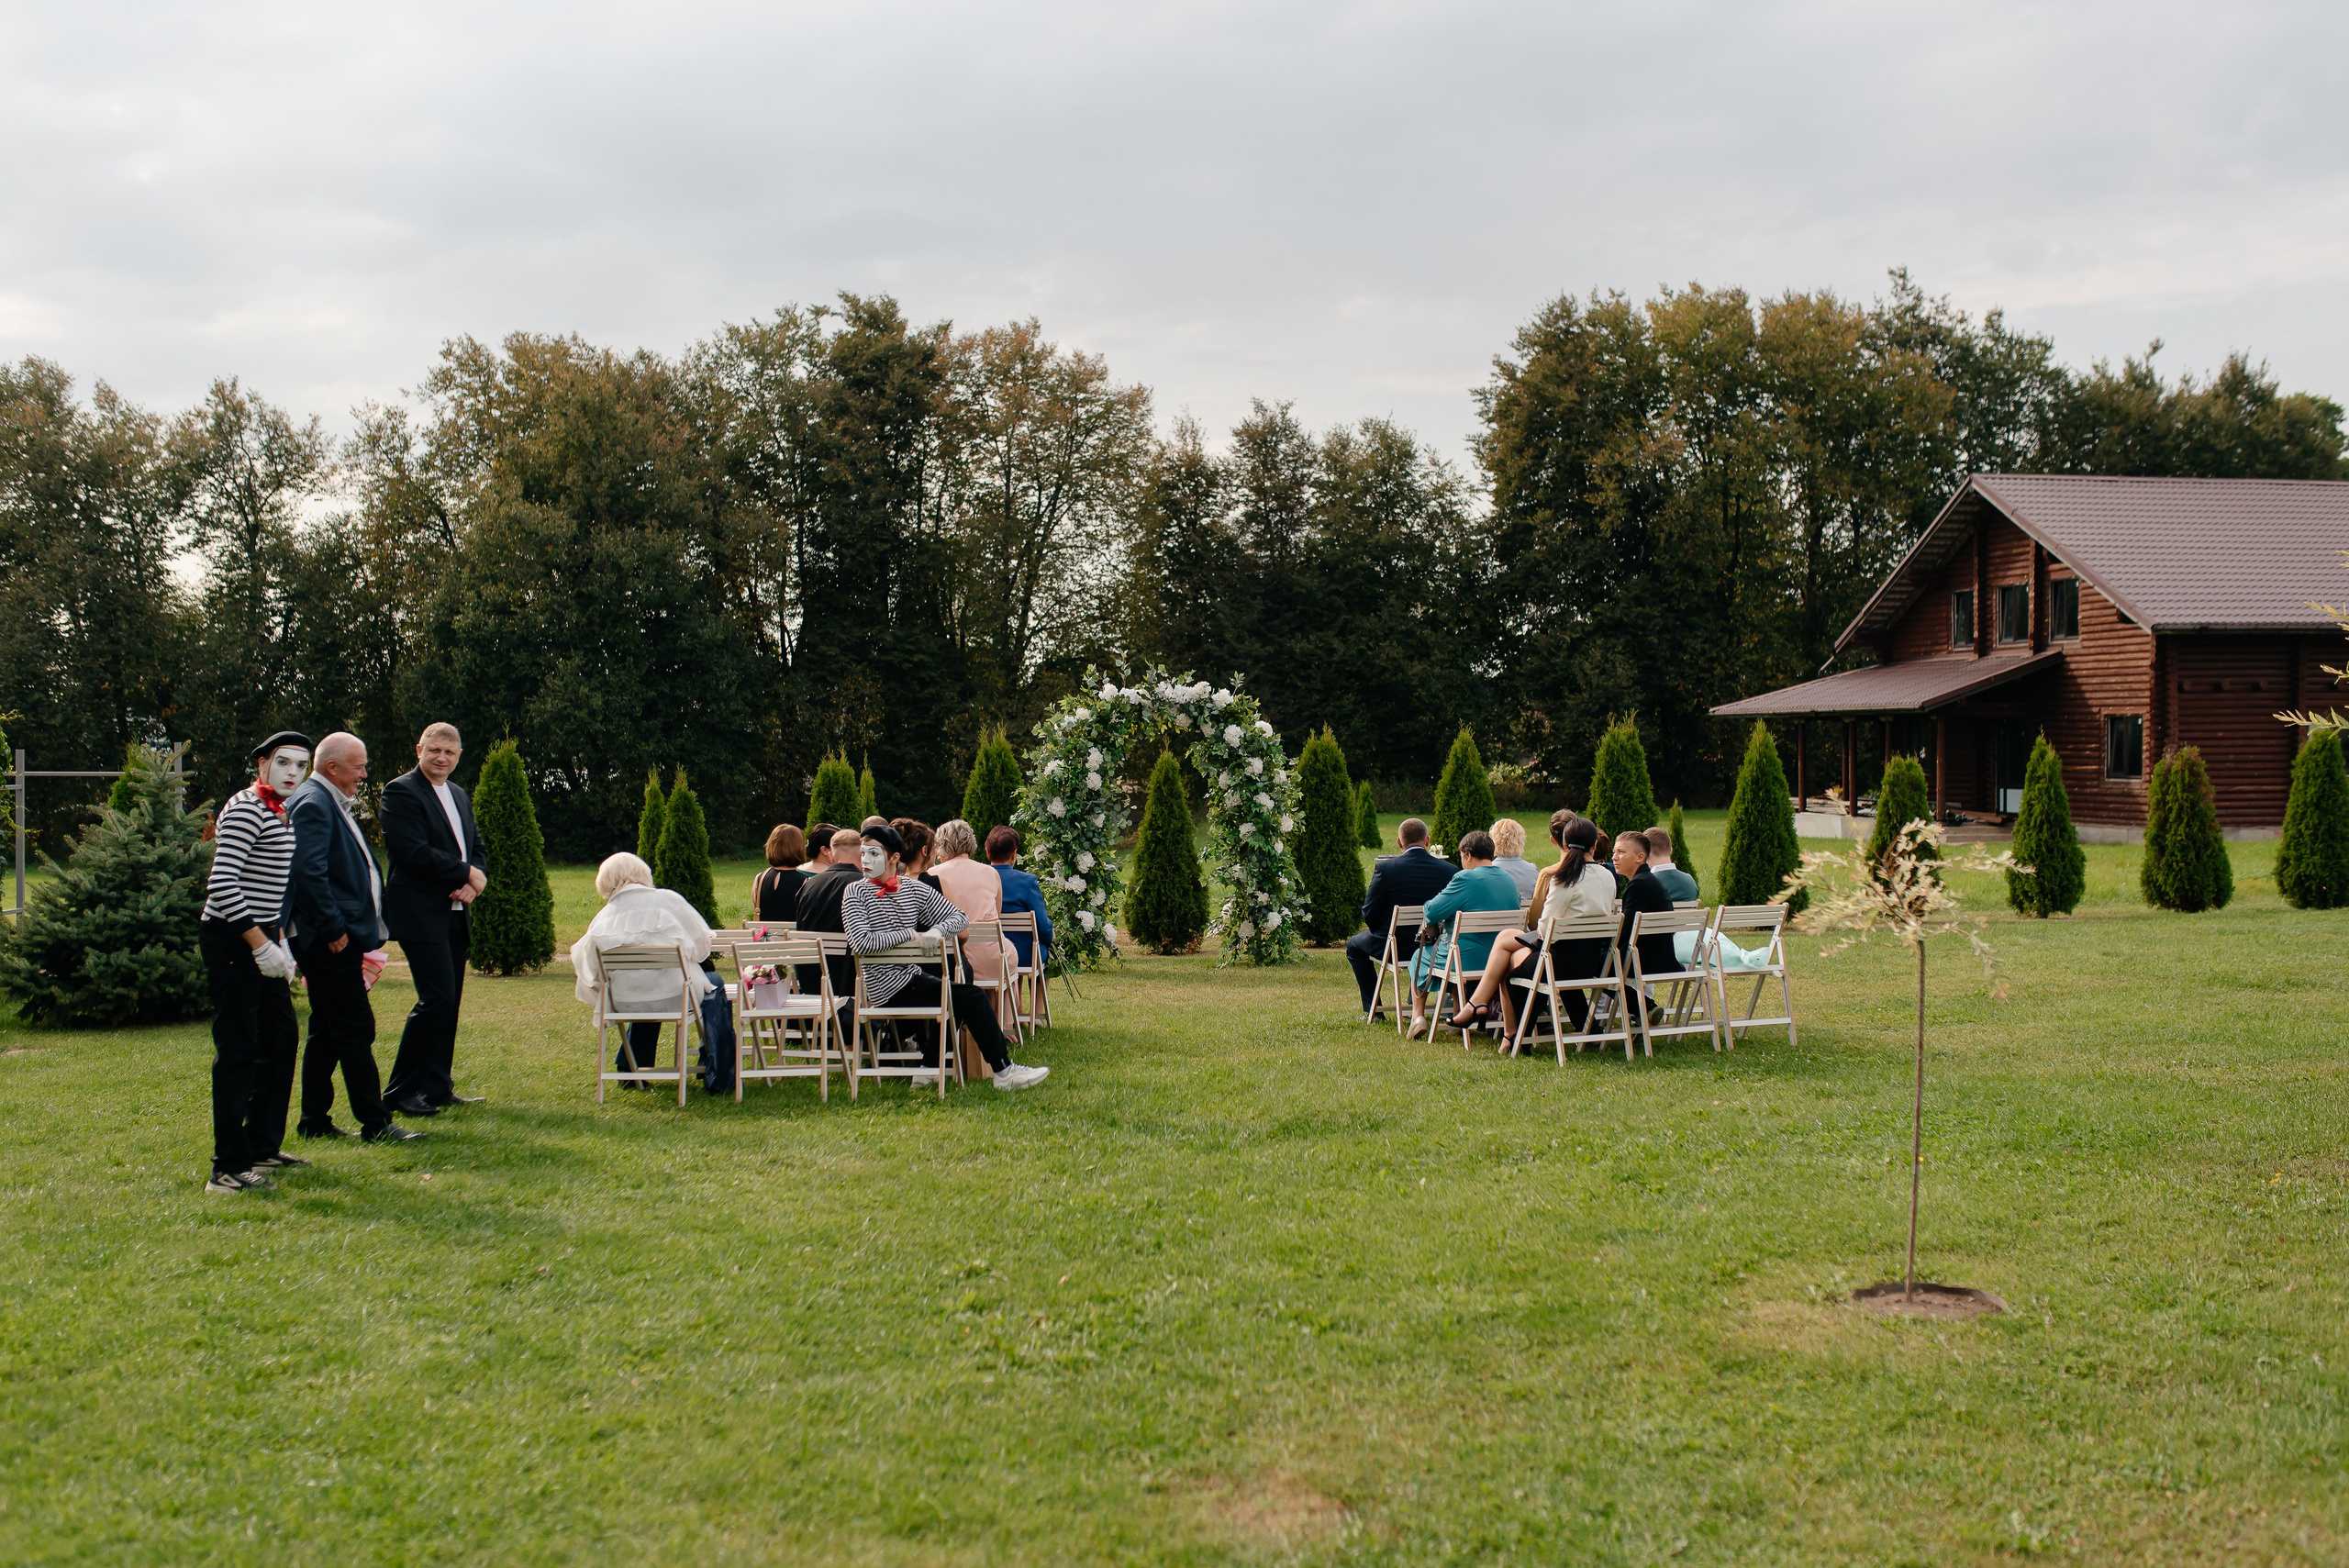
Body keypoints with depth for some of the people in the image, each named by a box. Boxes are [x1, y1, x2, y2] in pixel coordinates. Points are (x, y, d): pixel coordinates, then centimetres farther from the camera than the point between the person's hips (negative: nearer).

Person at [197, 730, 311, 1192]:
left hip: (260, 939, 10)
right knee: (238, 1051, -8)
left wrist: (279, 941, 15)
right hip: (233, 941, -10)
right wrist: (261, 944, -24)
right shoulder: (246, 809, -15)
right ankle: (229, 1168, -5)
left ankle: (264, 1146, 26)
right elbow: (222, 885, -24)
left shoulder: (279, 813, 15)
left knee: (282, 1038, 15)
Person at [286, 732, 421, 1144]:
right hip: (330, 939, -11)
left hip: (337, 938, 11)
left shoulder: (331, 803, 19)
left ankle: (314, 1121, 19)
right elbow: (308, 871, -24)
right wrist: (333, 928, -21)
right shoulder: (313, 803, -14)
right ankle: (375, 1123, -5)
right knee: (355, 1028, -8)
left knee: (328, 1030, 13)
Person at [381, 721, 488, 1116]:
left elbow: (476, 848, 19)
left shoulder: (460, 796, 19)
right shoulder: (400, 791, -7)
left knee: (449, 1000, 8)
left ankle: (438, 1087, 15)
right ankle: (400, 1091, -5)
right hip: (421, 914, -8)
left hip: (456, 914, 8)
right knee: (437, 998, -13)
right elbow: (415, 852, -17)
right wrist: (467, 873, -10)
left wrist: (473, 883, -3)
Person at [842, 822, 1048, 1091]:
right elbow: (861, 942, -22)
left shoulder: (915, 889, 7)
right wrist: (909, 933, -16)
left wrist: (935, 931, -13)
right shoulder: (856, 893, -7)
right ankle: (1004, 1071, 0)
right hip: (886, 986, -6)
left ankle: (929, 1069, 7)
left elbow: (959, 917, 8)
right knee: (972, 997, -11)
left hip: (911, 975, 6)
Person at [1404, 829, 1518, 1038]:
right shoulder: (1510, 880, 4)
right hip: (1500, 957, 7)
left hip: (1466, 961, -7)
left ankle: (1417, 1016, 19)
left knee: (1420, 956, 22)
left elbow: (1432, 912, -18)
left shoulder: (1466, 878, -19)